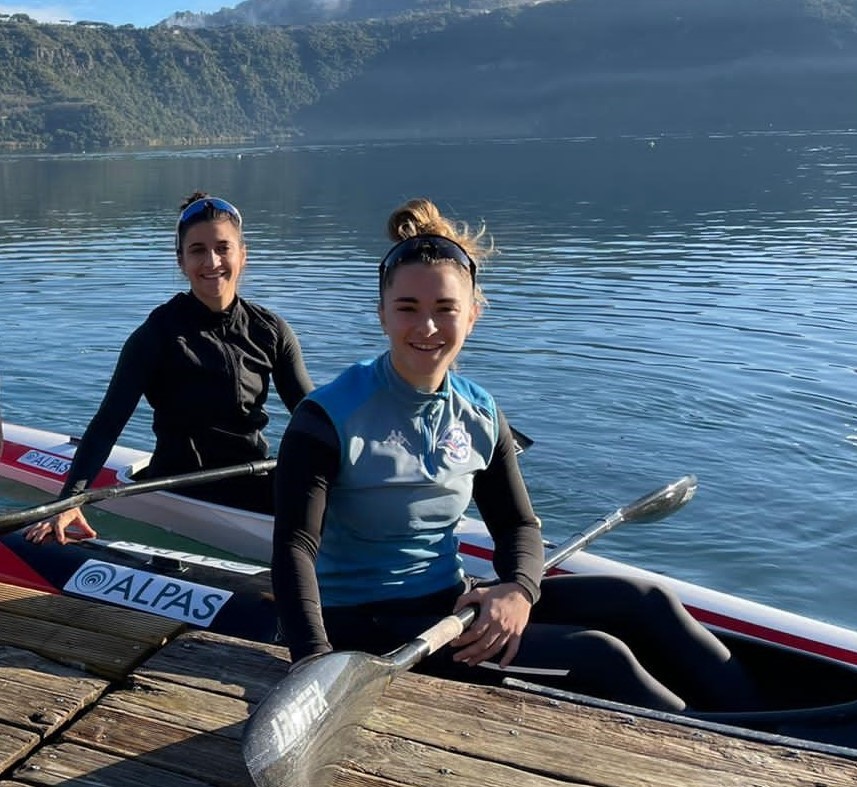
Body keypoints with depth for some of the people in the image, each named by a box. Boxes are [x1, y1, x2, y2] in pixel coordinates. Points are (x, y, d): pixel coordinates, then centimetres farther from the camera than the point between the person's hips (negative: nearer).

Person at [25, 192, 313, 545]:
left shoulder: (271, 331, 3)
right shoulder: (159, 334, -8)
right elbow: (107, 423, -14)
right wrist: (70, 499, -26)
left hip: (253, 481, 5)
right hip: (181, 491, -4)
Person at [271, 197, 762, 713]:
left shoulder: (479, 414, 3)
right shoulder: (329, 417, -14)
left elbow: (518, 524, 6)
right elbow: (295, 546, -23)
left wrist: (518, 589, -17)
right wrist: (317, 663, -39)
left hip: (451, 603, 6)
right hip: (364, 627, -6)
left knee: (644, 601, -8)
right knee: (599, 657, -19)